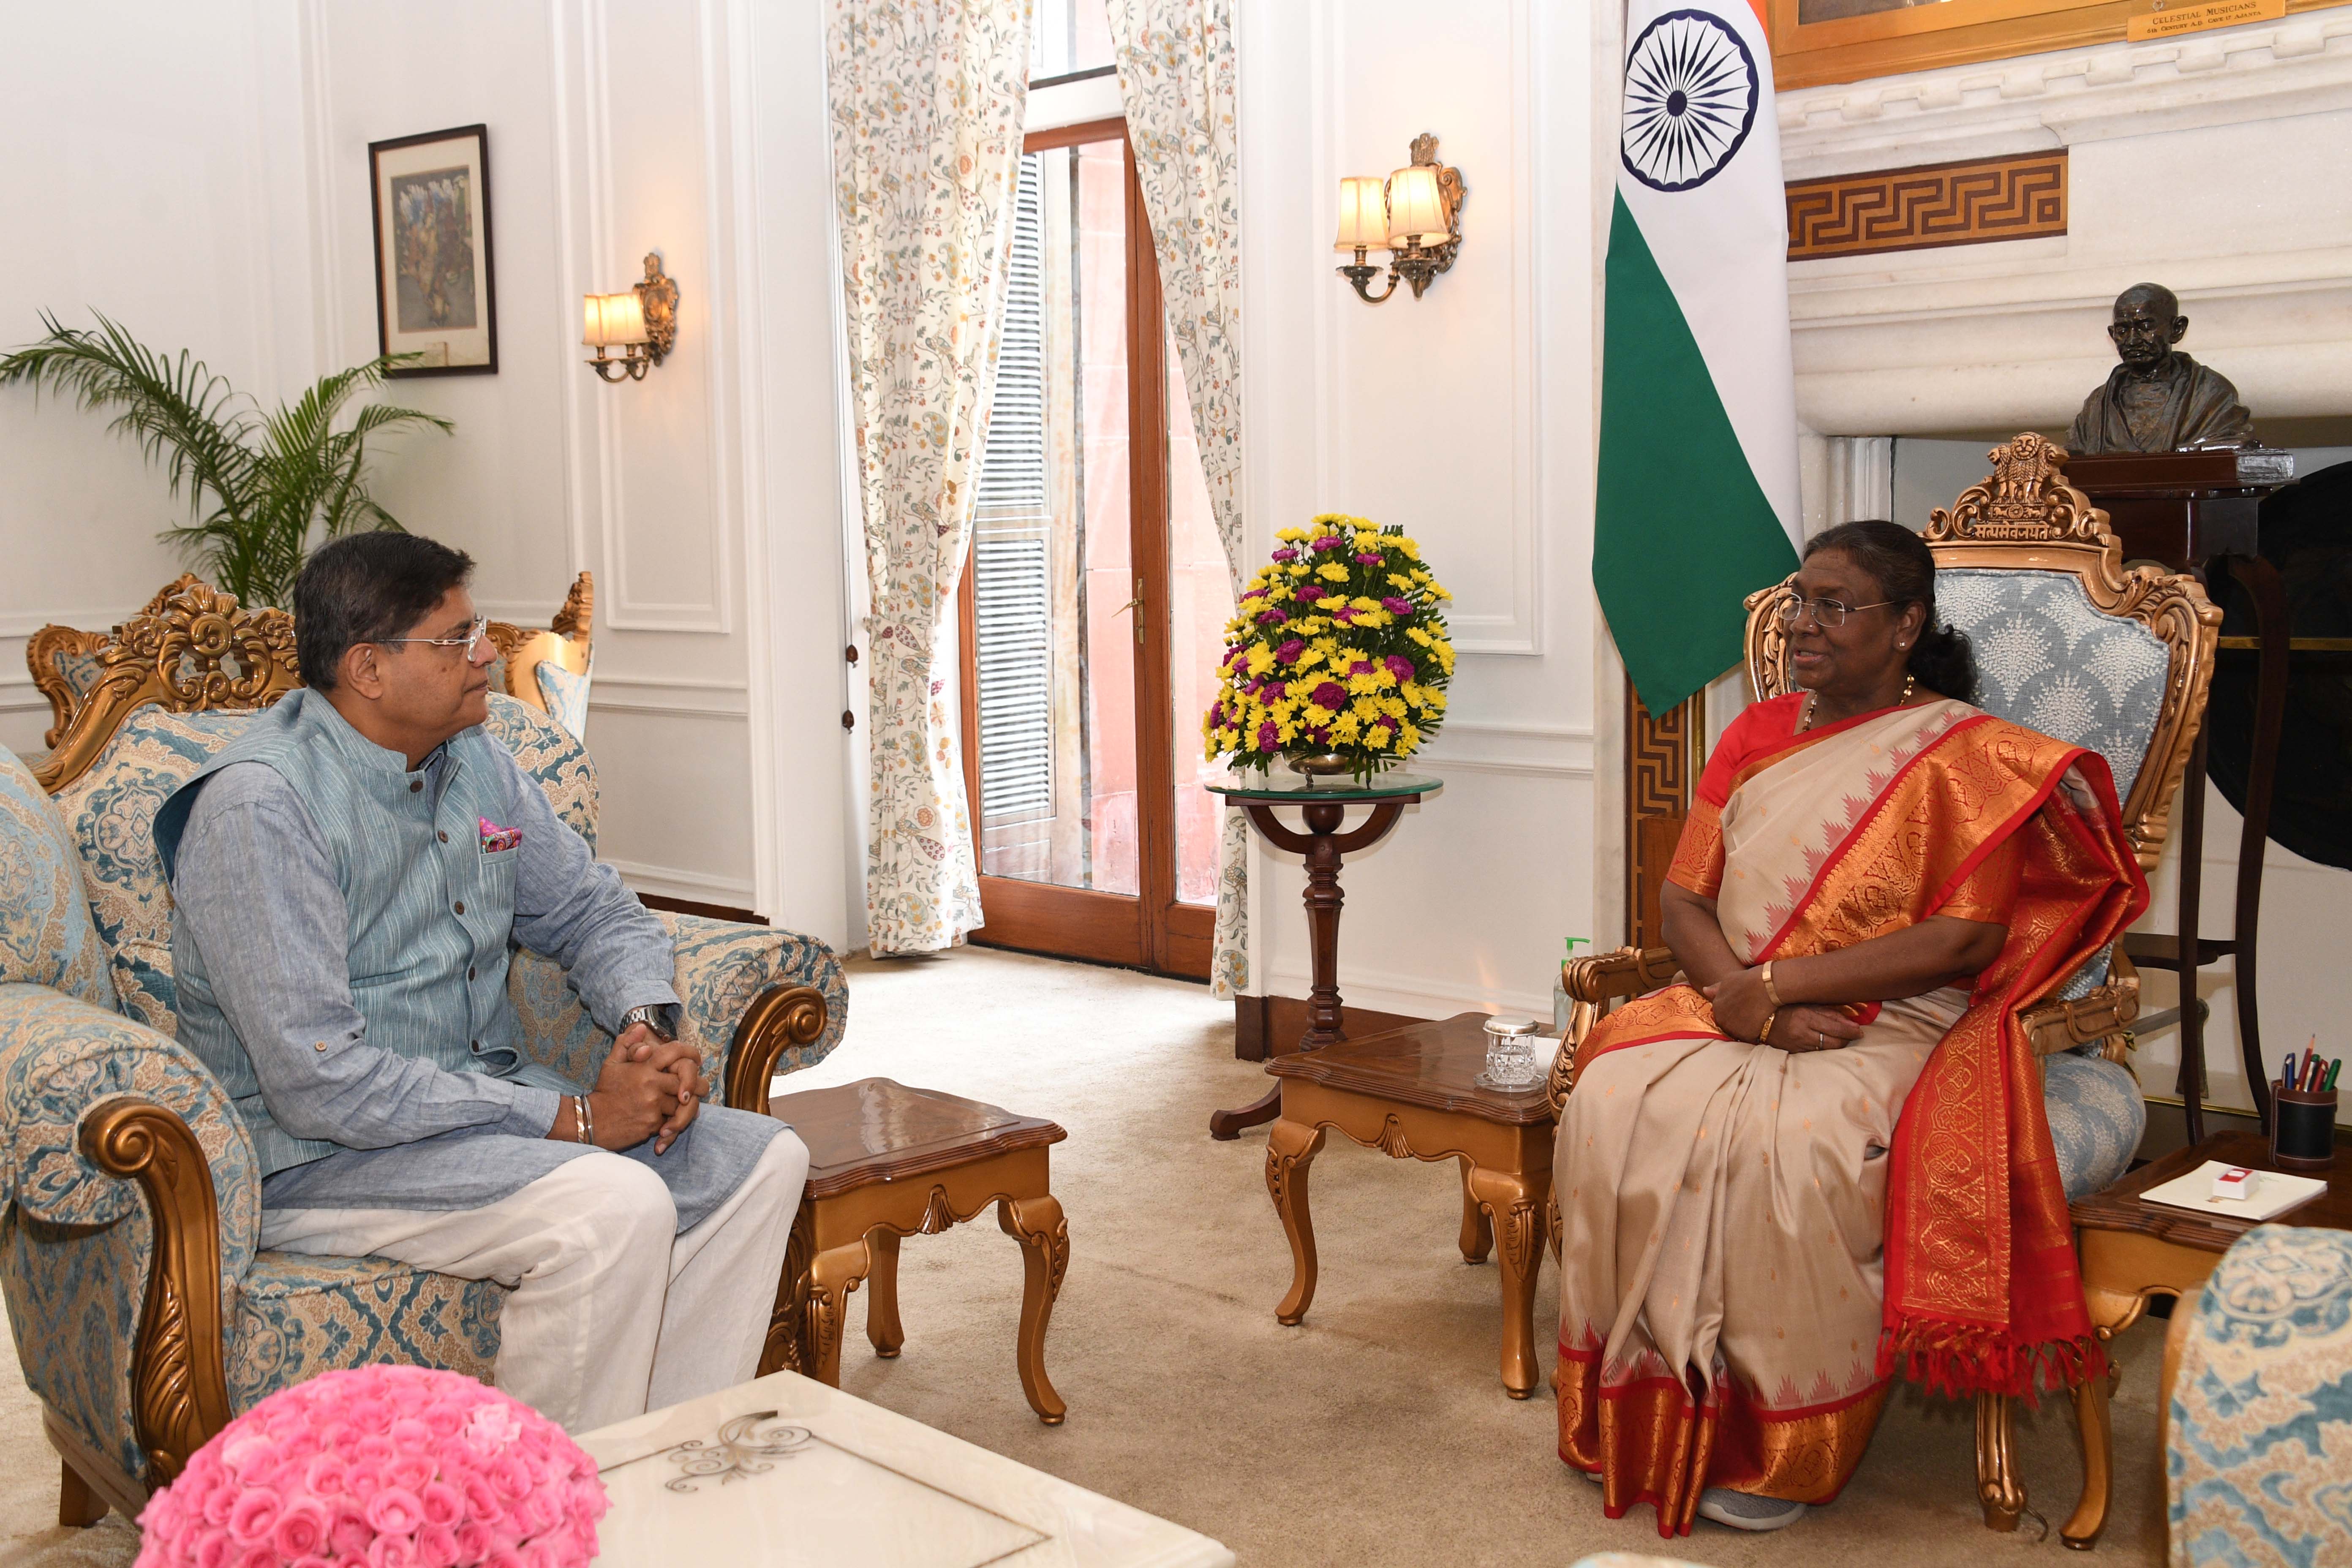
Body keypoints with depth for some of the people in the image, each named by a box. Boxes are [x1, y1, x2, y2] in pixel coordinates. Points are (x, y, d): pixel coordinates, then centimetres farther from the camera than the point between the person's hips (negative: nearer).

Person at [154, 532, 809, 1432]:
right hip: (317, 1155, -8)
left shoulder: (476, 765, 7)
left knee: (763, 1159, -5)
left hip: (492, 1099, 8)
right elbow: (320, 1083, -25)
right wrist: (575, 1116, -24)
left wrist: (651, 1027, -7)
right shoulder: (259, 807, -19)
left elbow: (593, 911, 17)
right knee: (617, 1207, -30)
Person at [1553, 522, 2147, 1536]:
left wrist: (1776, 983, -16)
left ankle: (1785, 1449, -16)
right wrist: (1745, 999, -12)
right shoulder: (1757, 735, 14)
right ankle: (1654, 1405, -12)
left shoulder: (1965, 755, -2)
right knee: (1615, 1103, -25)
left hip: (1885, 1027, -5)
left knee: (1783, 1142, -35)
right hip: (1729, 1008, 5)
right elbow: (1683, 900, 9)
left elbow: (1965, 940, -12)